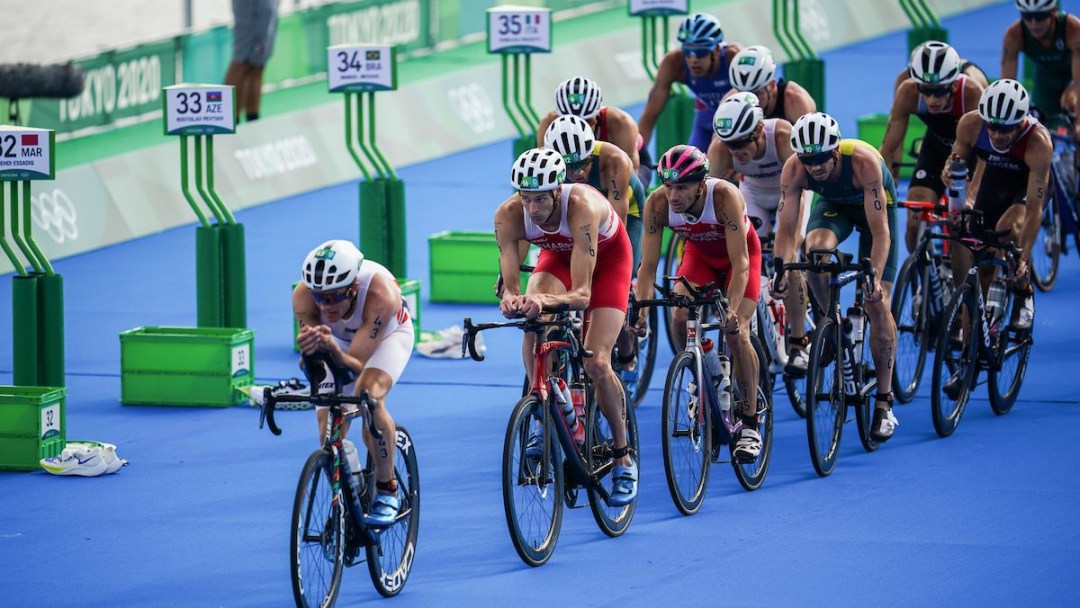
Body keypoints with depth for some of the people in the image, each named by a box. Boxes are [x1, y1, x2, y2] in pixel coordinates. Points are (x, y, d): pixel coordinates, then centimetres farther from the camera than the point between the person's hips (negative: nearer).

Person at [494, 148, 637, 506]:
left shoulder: (582, 206, -41)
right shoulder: (508, 215, -30)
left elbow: (581, 293, -44)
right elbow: (509, 285, -32)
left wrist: (548, 301, -64)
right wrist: (511, 300, -55)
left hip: (608, 258, -4)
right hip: (558, 255, 4)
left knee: (596, 363, -16)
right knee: (533, 327, -29)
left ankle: (623, 458, 4)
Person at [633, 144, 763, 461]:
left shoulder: (725, 196, -38)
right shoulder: (658, 203, -29)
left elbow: (739, 262, -38)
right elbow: (648, 265, -26)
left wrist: (732, 309, -49)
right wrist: (640, 308, -40)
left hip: (741, 253, -4)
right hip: (699, 254, 4)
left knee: (736, 332, -19)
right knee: (680, 320, -19)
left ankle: (750, 426, -9)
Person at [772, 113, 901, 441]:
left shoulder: (863, 161, -40)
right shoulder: (794, 169, -31)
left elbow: (880, 231, -40)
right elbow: (786, 229, -29)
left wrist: (875, 277, -51)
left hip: (876, 204, -2)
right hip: (833, 204, 3)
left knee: (877, 303, -11)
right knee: (815, 249, -33)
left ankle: (884, 403, -2)